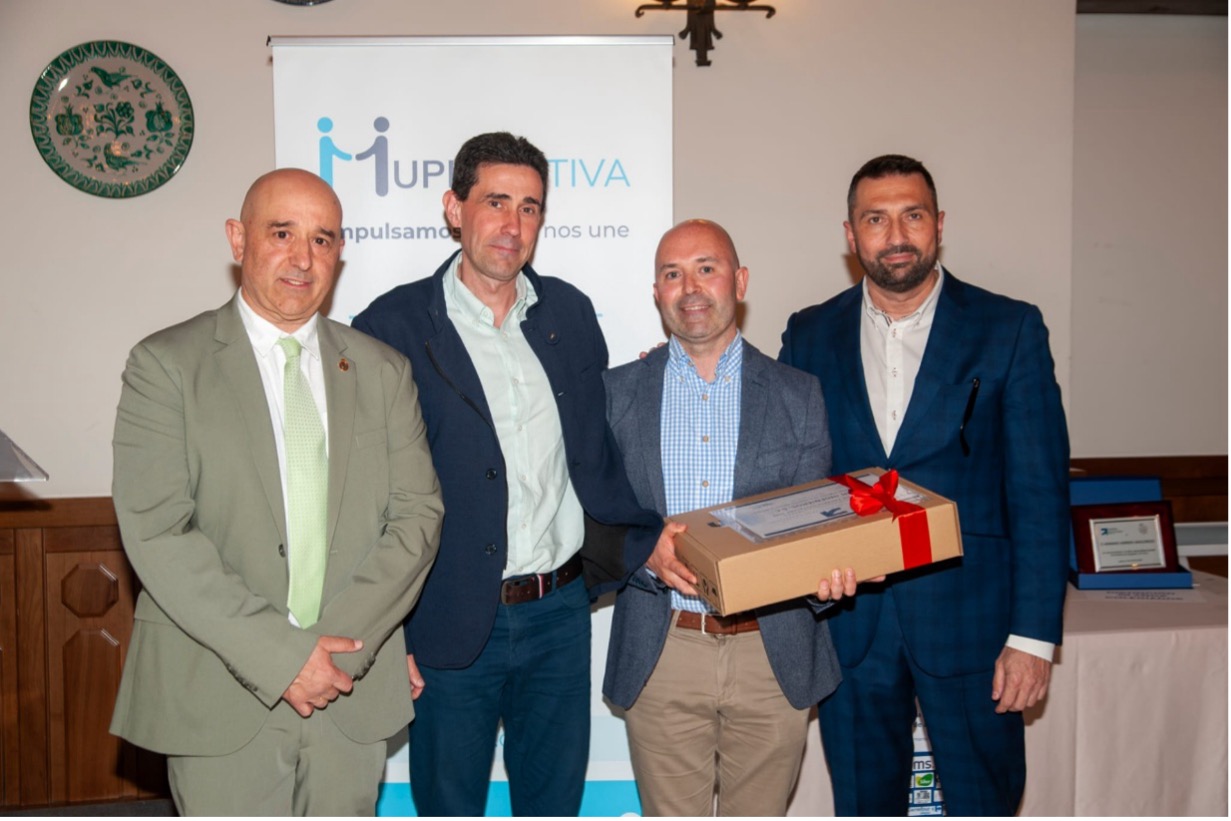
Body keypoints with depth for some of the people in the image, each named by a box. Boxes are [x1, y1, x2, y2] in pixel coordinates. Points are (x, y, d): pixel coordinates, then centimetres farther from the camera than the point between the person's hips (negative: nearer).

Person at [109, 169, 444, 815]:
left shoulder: (383, 371, 7)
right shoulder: (165, 364, -4)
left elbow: (417, 515, 1)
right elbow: (155, 532, -12)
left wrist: (343, 644, -11)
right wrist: (278, 655, -16)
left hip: (354, 690, 3)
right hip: (219, 698, -3)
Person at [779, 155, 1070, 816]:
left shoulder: (1009, 329, -2)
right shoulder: (809, 336, 5)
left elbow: (1040, 491, -5)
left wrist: (1034, 634, -9)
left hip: (970, 619, -2)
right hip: (847, 624, 2)